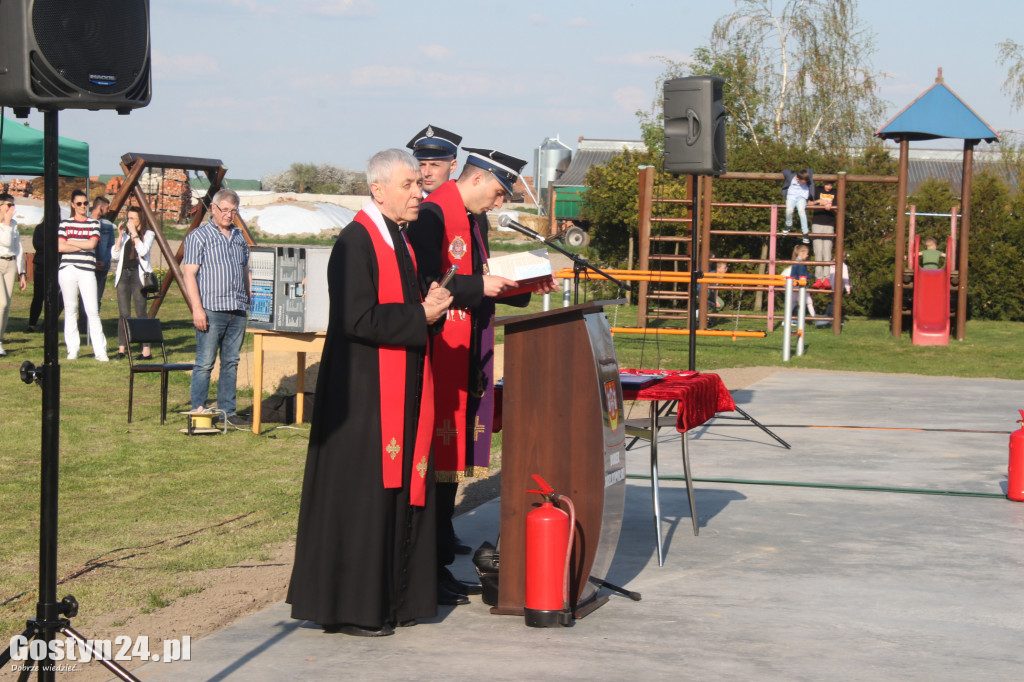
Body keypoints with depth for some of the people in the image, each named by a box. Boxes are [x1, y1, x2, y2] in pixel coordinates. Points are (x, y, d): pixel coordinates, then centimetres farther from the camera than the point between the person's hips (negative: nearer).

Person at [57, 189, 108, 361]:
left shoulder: (94, 223, 9)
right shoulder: (65, 224, 10)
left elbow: (92, 244, -6)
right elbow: (60, 247, -2)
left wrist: (70, 243, -2)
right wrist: (82, 246, -5)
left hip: (87, 271, -1)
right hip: (67, 269, 1)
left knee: (93, 310, -8)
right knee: (70, 310, 3)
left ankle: (100, 351, -6)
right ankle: (72, 350, 8)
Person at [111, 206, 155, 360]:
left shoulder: (148, 234, 4)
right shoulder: (124, 235, 15)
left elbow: (143, 251, -13)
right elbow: (114, 255, 6)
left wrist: (134, 233, -10)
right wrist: (120, 236, -1)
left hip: (139, 274, -4)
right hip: (123, 274, 4)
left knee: (141, 312, -7)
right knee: (124, 313, 0)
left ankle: (146, 350, -7)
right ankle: (121, 348, 1)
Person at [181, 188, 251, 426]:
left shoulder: (239, 237, 18)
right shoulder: (198, 236, -2)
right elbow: (189, 274, -7)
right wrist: (197, 308, -15)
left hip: (238, 310, 6)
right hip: (211, 309, -6)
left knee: (231, 362, 9)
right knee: (205, 363, -5)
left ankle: (227, 411, 14)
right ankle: (198, 411, 0)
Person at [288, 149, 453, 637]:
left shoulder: (402, 240, 14)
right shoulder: (355, 243, -14)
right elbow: (358, 320, -21)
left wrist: (431, 305, 0)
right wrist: (420, 315, -18)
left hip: (404, 392, 9)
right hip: (365, 393, -9)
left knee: (403, 488, 11)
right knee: (362, 496, -3)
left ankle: (394, 600, 18)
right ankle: (352, 608, 5)